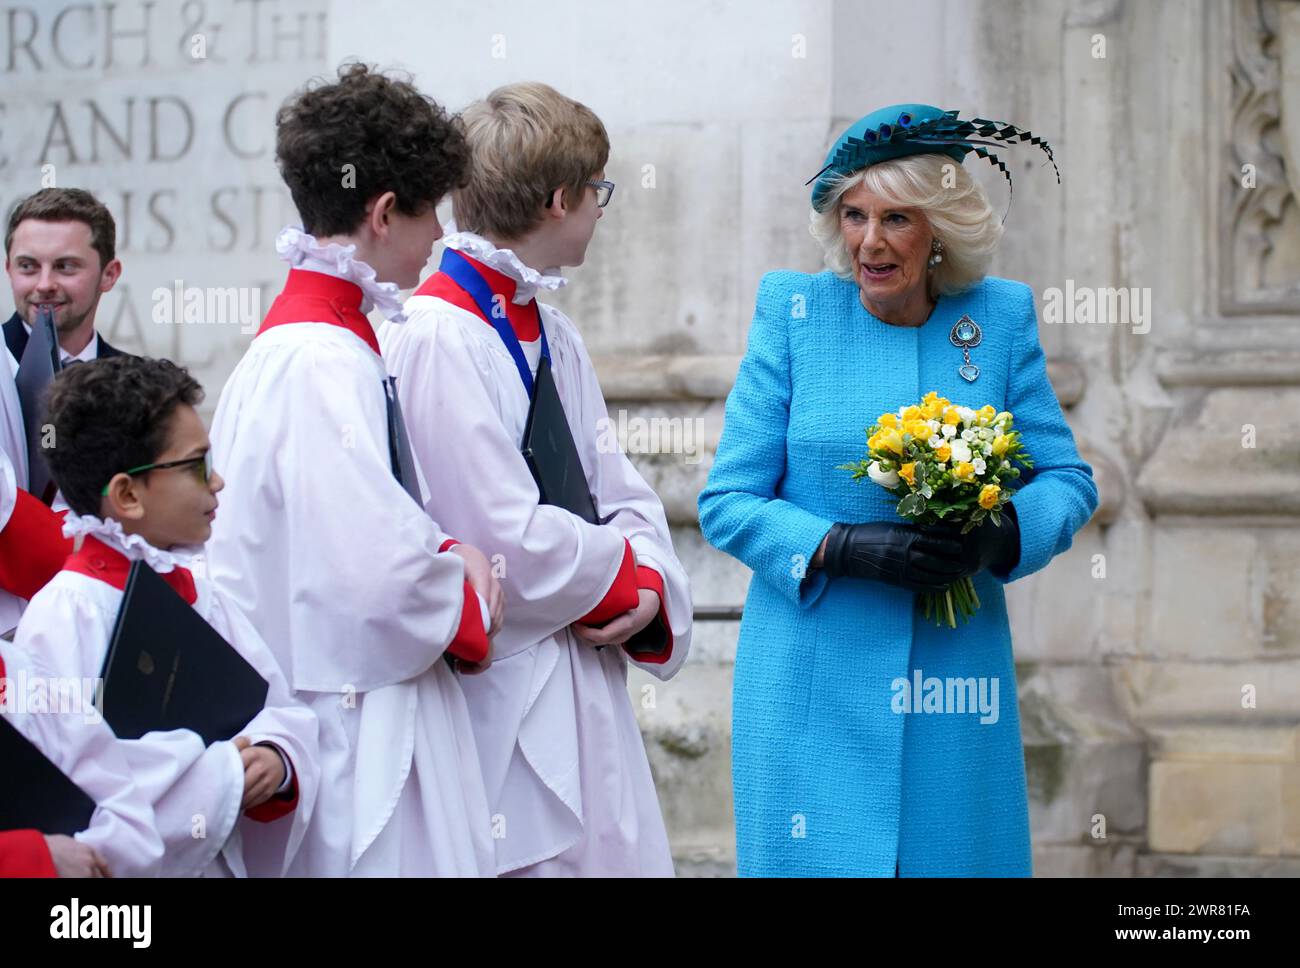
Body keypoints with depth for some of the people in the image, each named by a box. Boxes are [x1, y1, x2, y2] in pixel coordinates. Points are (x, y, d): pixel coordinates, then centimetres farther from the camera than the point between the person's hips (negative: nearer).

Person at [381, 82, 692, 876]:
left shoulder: (554, 336, 14)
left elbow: (626, 498, 15)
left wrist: (650, 593, -6)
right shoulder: (436, 340, -15)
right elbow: (508, 545, -21)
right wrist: (623, 575, -4)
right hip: (500, 712, -9)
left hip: (587, 693, 9)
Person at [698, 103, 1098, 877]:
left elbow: (1069, 481, 5)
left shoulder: (1001, 318, 3)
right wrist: (845, 546, -19)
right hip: (814, 682, -1)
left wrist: (999, 535, -16)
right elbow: (727, 503, -3)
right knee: (818, 859, -1)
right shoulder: (793, 313, -1)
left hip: (956, 667, 2)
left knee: (957, 856, 5)